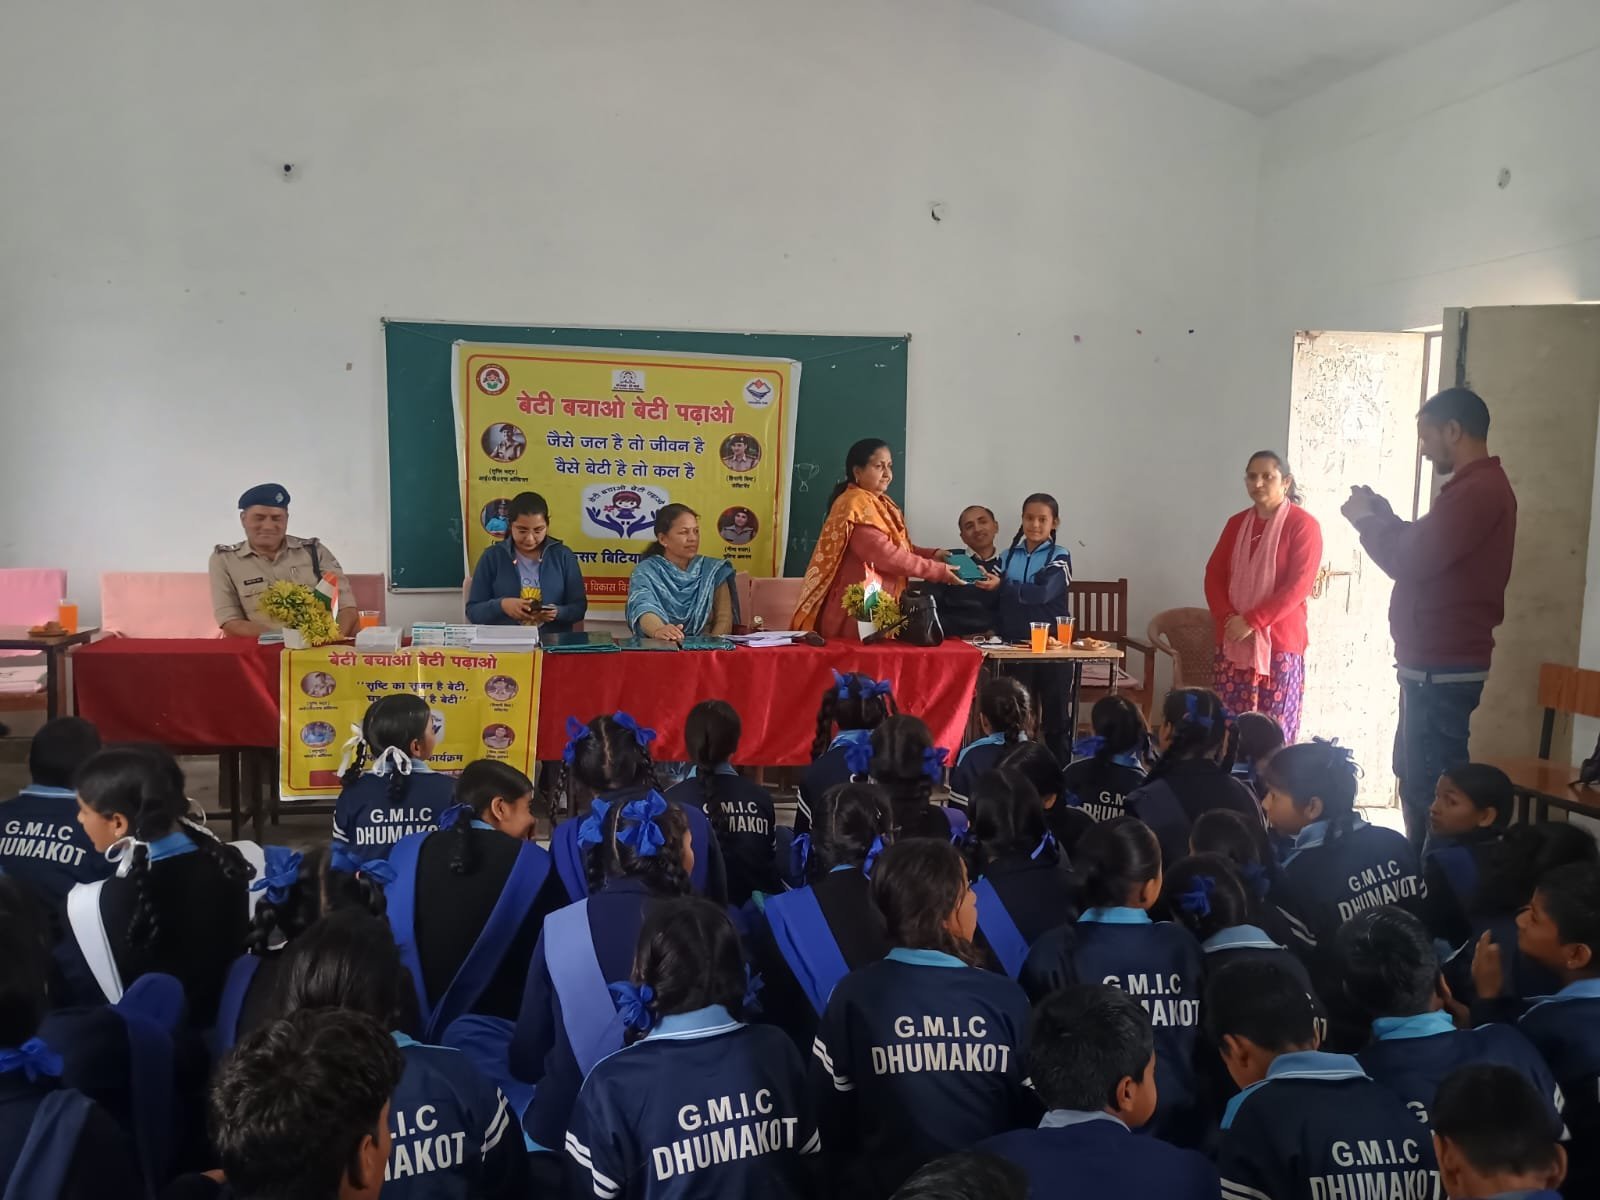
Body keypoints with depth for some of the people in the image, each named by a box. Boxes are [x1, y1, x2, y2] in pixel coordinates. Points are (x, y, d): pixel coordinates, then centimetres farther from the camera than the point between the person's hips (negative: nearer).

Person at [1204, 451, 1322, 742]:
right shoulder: (1237, 523, 13)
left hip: (1280, 643, -4)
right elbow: (1214, 574, 11)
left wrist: (1251, 621, -16)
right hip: (1233, 640, 5)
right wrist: (1226, 618, -6)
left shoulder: (1303, 525, -4)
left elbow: (1298, 586, -11)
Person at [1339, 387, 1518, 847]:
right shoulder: (1479, 487, 17)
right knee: (1416, 774, 18)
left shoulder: (1477, 491, -18)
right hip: (1439, 662, 11)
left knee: (1431, 782, -7)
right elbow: (1426, 550, 21)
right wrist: (1382, 515, 11)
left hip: (1443, 667, -11)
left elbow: (1409, 563, -21)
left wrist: (1366, 521, -5)